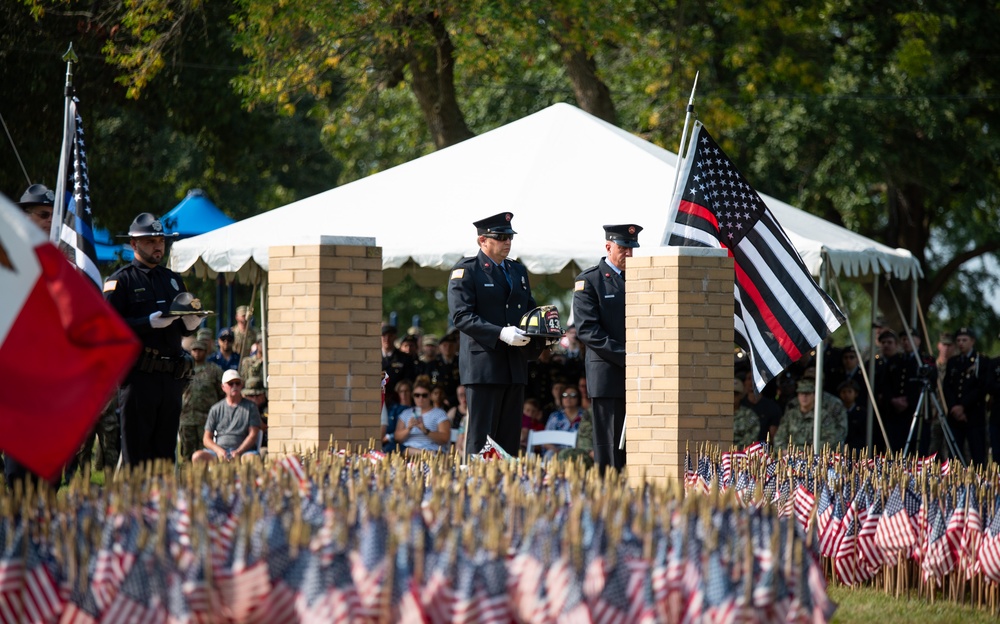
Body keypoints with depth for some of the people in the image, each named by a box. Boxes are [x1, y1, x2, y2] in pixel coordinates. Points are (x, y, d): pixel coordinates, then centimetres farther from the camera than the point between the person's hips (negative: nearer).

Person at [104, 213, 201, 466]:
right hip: (138, 376, -6)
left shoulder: (173, 279, 21)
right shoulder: (120, 281, 0)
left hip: (172, 377, 6)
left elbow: (185, 330, 24)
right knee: (136, 456, -7)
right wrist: (149, 323, -20)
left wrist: (192, 323, 0)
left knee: (166, 452, 6)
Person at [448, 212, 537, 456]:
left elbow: (529, 308, 25)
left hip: (515, 366, 7)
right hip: (483, 364, -7)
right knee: (480, 436, -8)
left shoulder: (518, 271, 18)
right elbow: (461, 316, -13)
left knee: (509, 437, 6)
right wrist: (500, 333, -23)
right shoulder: (465, 271, -3)